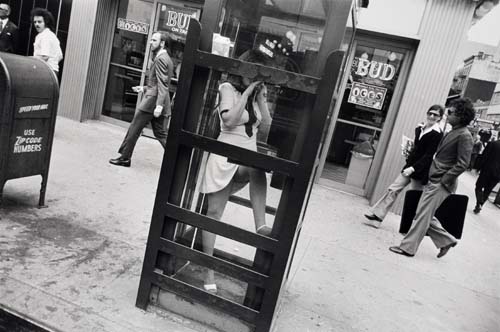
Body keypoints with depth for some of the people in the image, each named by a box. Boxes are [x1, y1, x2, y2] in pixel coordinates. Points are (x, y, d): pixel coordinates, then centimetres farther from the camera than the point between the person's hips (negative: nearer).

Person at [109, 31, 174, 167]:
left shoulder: (160, 59, -12)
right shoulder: (166, 58, 18)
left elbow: (162, 84, -22)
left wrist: (159, 105, -28)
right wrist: (144, 88, 21)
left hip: (152, 100, -9)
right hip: (159, 102, 9)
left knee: (134, 130, 3)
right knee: (161, 134, 10)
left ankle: (125, 158, 13)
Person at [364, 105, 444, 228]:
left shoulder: (437, 134, -12)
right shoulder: (420, 128, 6)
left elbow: (429, 155, -17)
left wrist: (413, 168, -26)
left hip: (421, 171, -6)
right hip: (410, 166, 6)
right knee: (393, 190, 3)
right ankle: (376, 215, 8)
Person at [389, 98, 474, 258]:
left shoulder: (464, 135, -14)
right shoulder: (452, 132, 13)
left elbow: (462, 164, -18)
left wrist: (444, 180, -16)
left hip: (440, 184, -9)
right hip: (433, 181, 9)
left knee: (423, 215, -2)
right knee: (426, 216, 14)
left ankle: (408, 247, 7)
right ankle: (446, 240, 28)